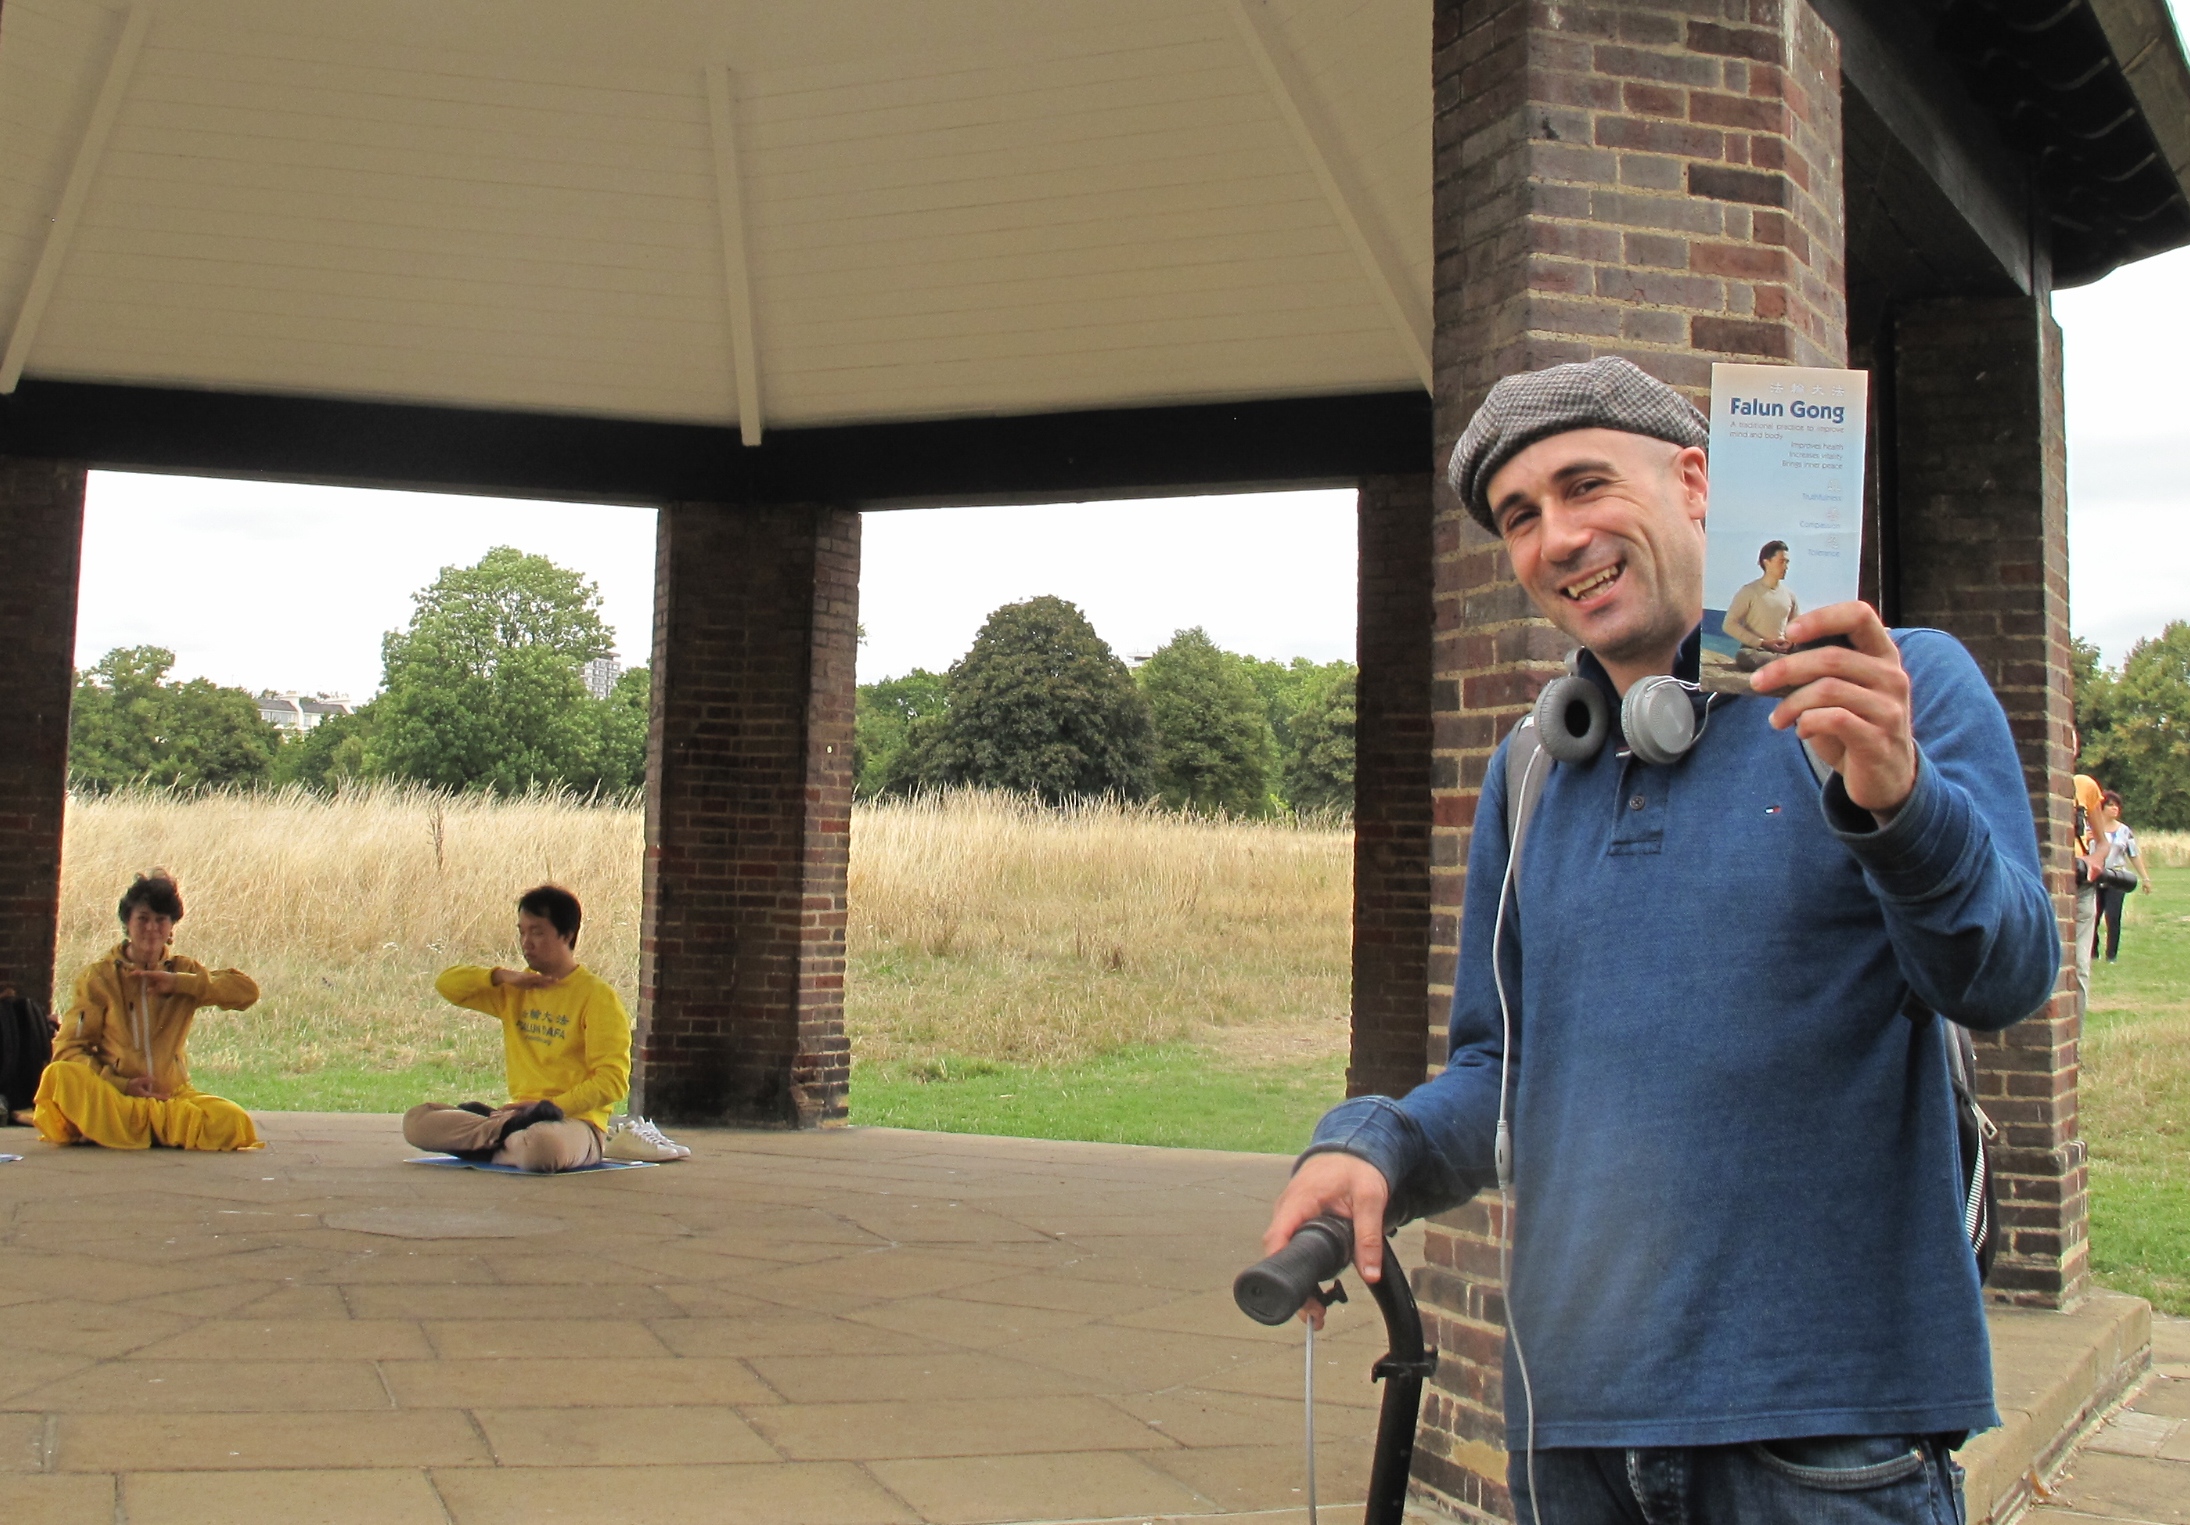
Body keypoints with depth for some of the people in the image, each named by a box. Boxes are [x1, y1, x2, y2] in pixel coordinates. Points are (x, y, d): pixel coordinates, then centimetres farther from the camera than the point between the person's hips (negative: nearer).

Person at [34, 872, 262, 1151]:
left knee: (232, 1122, -29)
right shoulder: (99, 978, 4)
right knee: (60, 1075, -32)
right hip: (110, 1094, -2)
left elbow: (247, 991, -3)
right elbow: (69, 1048, -1)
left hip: (173, 1094, 2)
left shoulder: (184, 971, 10)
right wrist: (121, 1085, -15)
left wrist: (178, 982, -11)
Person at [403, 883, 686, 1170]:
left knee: (542, 1147, -43)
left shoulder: (596, 995, -5)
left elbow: (612, 1081, -11)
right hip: (520, 1113, 7)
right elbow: (446, 983, 15)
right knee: (416, 1121, -11)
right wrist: (503, 976, 1)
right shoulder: (515, 990, 16)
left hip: (574, 1120, -7)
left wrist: (550, 1106, -20)